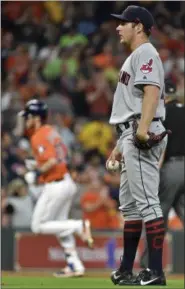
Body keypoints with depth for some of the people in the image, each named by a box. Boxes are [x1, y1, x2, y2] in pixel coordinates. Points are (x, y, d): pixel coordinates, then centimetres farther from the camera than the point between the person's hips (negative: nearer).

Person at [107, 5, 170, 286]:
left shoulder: (145, 53, -7)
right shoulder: (133, 57, 25)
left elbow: (152, 92, -22)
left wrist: (143, 128, -35)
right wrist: (120, 145, 27)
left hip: (143, 137, -11)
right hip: (131, 136, 11)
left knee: (146, 202, -15)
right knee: (129, 204, 15)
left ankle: (156, 271, -18)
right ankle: (126, 270, 22)